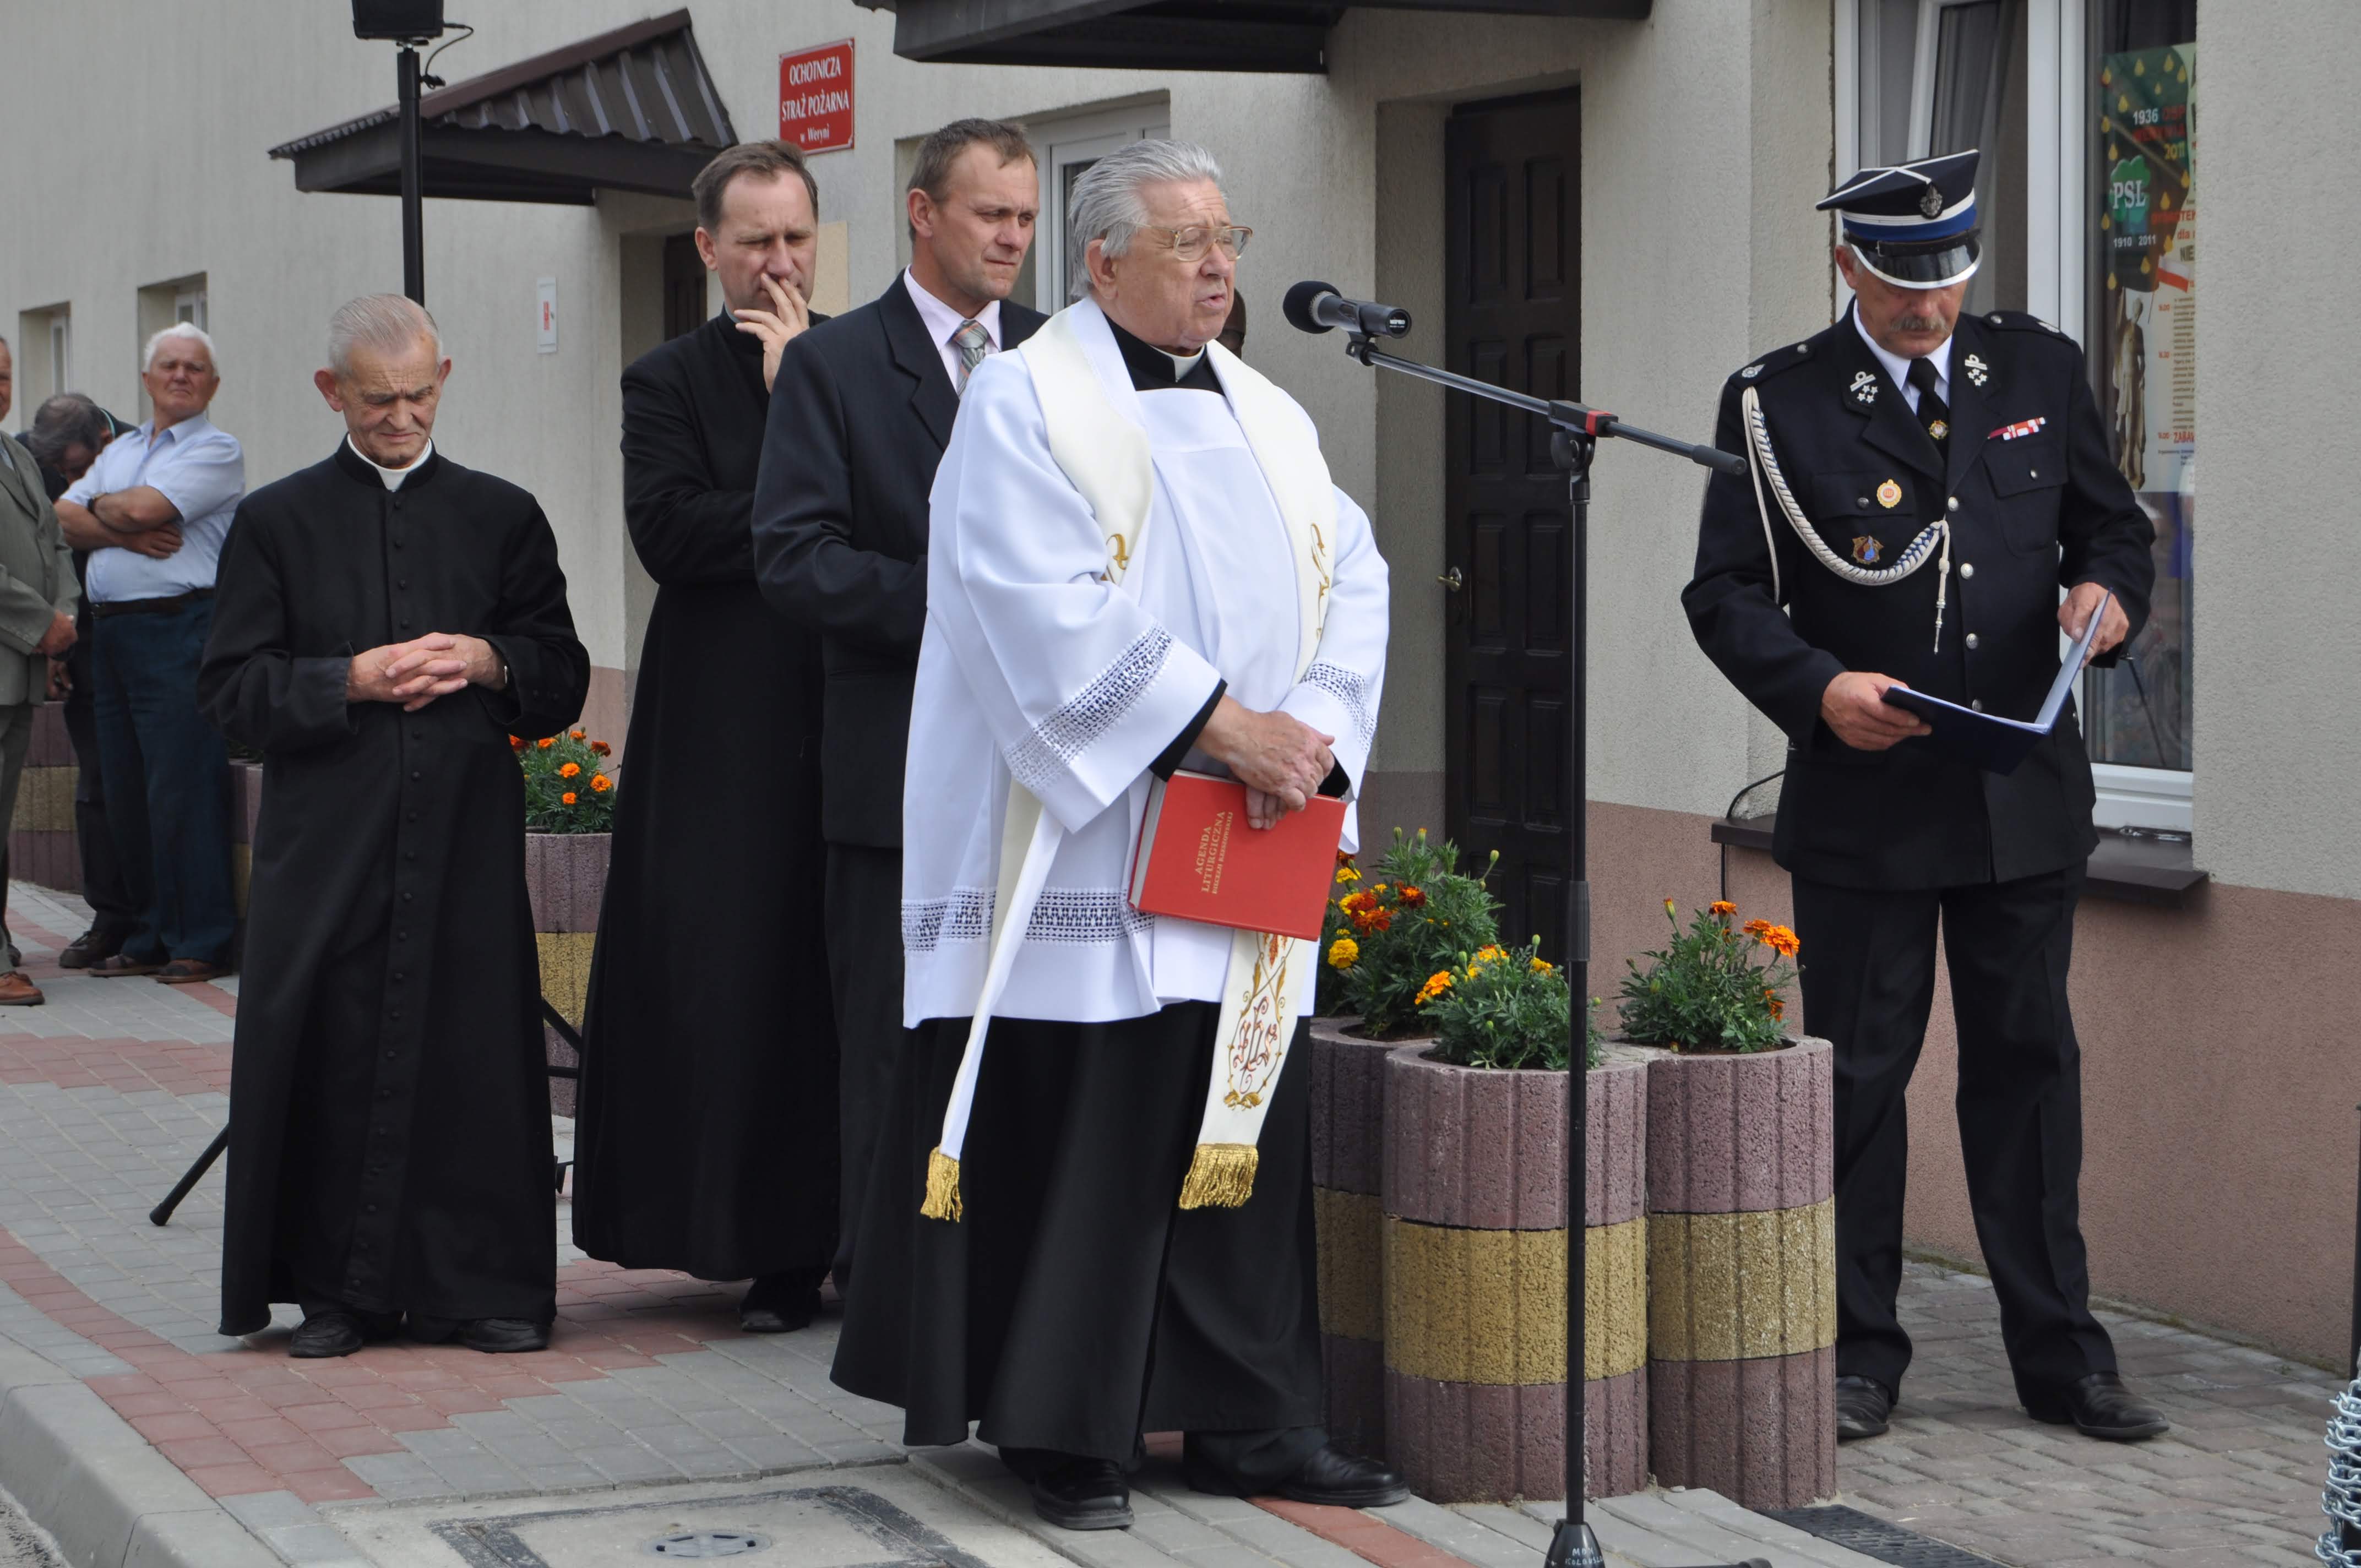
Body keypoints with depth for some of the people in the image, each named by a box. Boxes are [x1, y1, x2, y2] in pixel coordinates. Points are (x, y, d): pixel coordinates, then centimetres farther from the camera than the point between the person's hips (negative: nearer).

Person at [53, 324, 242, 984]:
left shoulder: (217, 451, -2)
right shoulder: (120, 451, 21)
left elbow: (143, 507, -15)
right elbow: (63, 519, 8)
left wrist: (99, 507, 5)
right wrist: (127, 531, -8)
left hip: (177, 626, -7)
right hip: (109, 629, 8)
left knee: (183, 791, -9)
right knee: (125, 793, 8)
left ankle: (201, 942, -4)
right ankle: (151, 936, 15)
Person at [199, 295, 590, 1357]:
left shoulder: (501, 516, 12)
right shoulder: (278, 522, 8)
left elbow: (563, 679, 12)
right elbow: (231, 688, 2)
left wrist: (490, 663, -8)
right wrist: (351, 680, -12)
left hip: (469, 836, 1)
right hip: (327, 841, -1)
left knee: (475, 1051, -1)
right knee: (336, 1058, -1)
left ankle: (484, 1285, 7)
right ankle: (338, 1289, 8)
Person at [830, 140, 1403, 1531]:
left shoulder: (1270, 421, 17)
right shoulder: (1027, 404, -4)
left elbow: (1353, 580, 10)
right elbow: (1054, 611, -15)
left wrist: (1317, 726, -8)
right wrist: (1219, 722, -18)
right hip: (1087, 861, -6)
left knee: (1249, 1131, 8)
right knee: (1084, 1141, -3)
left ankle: (1251, 1421, 16)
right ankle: (1066, 1429, 7)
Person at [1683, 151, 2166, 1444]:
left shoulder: (2040, 371, 7)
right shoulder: (1777, 403, -3)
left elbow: (2112, 528, 15)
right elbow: (1724, 591, -3)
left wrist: (2107, 593, -8)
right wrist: (1818, 686, -20)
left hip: (2024, 793, 3)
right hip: (1864, 797, -3)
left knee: (2029, 1065, 8)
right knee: (1859, 1073, 2)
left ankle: (2061, 1358, 16)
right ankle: (1859, 1358, 13)